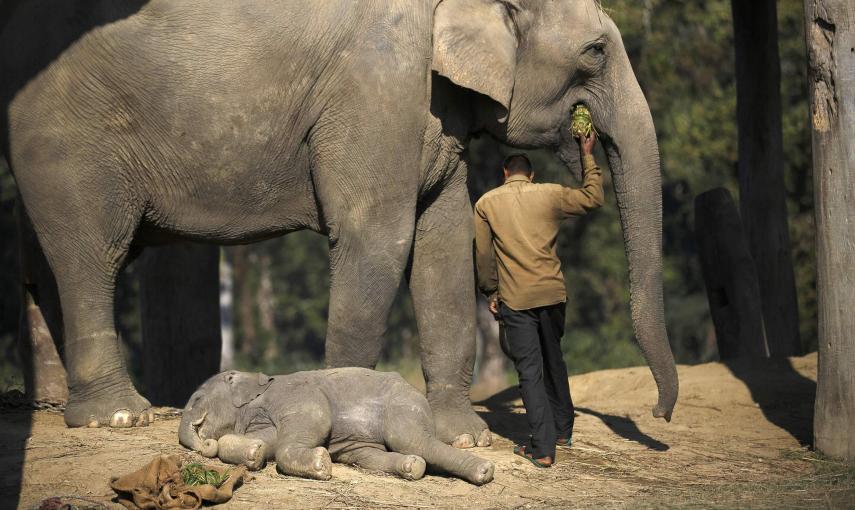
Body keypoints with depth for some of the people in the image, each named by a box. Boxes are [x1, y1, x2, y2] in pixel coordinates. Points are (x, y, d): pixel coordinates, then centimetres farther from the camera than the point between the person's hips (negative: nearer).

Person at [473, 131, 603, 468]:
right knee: (553, 361, 21)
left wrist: (490, 292, 16)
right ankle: (563, 430, 33)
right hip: (552, 293, 2)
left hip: (515, 300, -2)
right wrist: (587, 156, 26)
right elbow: (593, 198, 17)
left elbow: (484, 255, 3)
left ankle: (543, 448, -7)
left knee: (530, 370, -1)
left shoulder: (486, 204, 1)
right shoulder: (550, 195, 4)